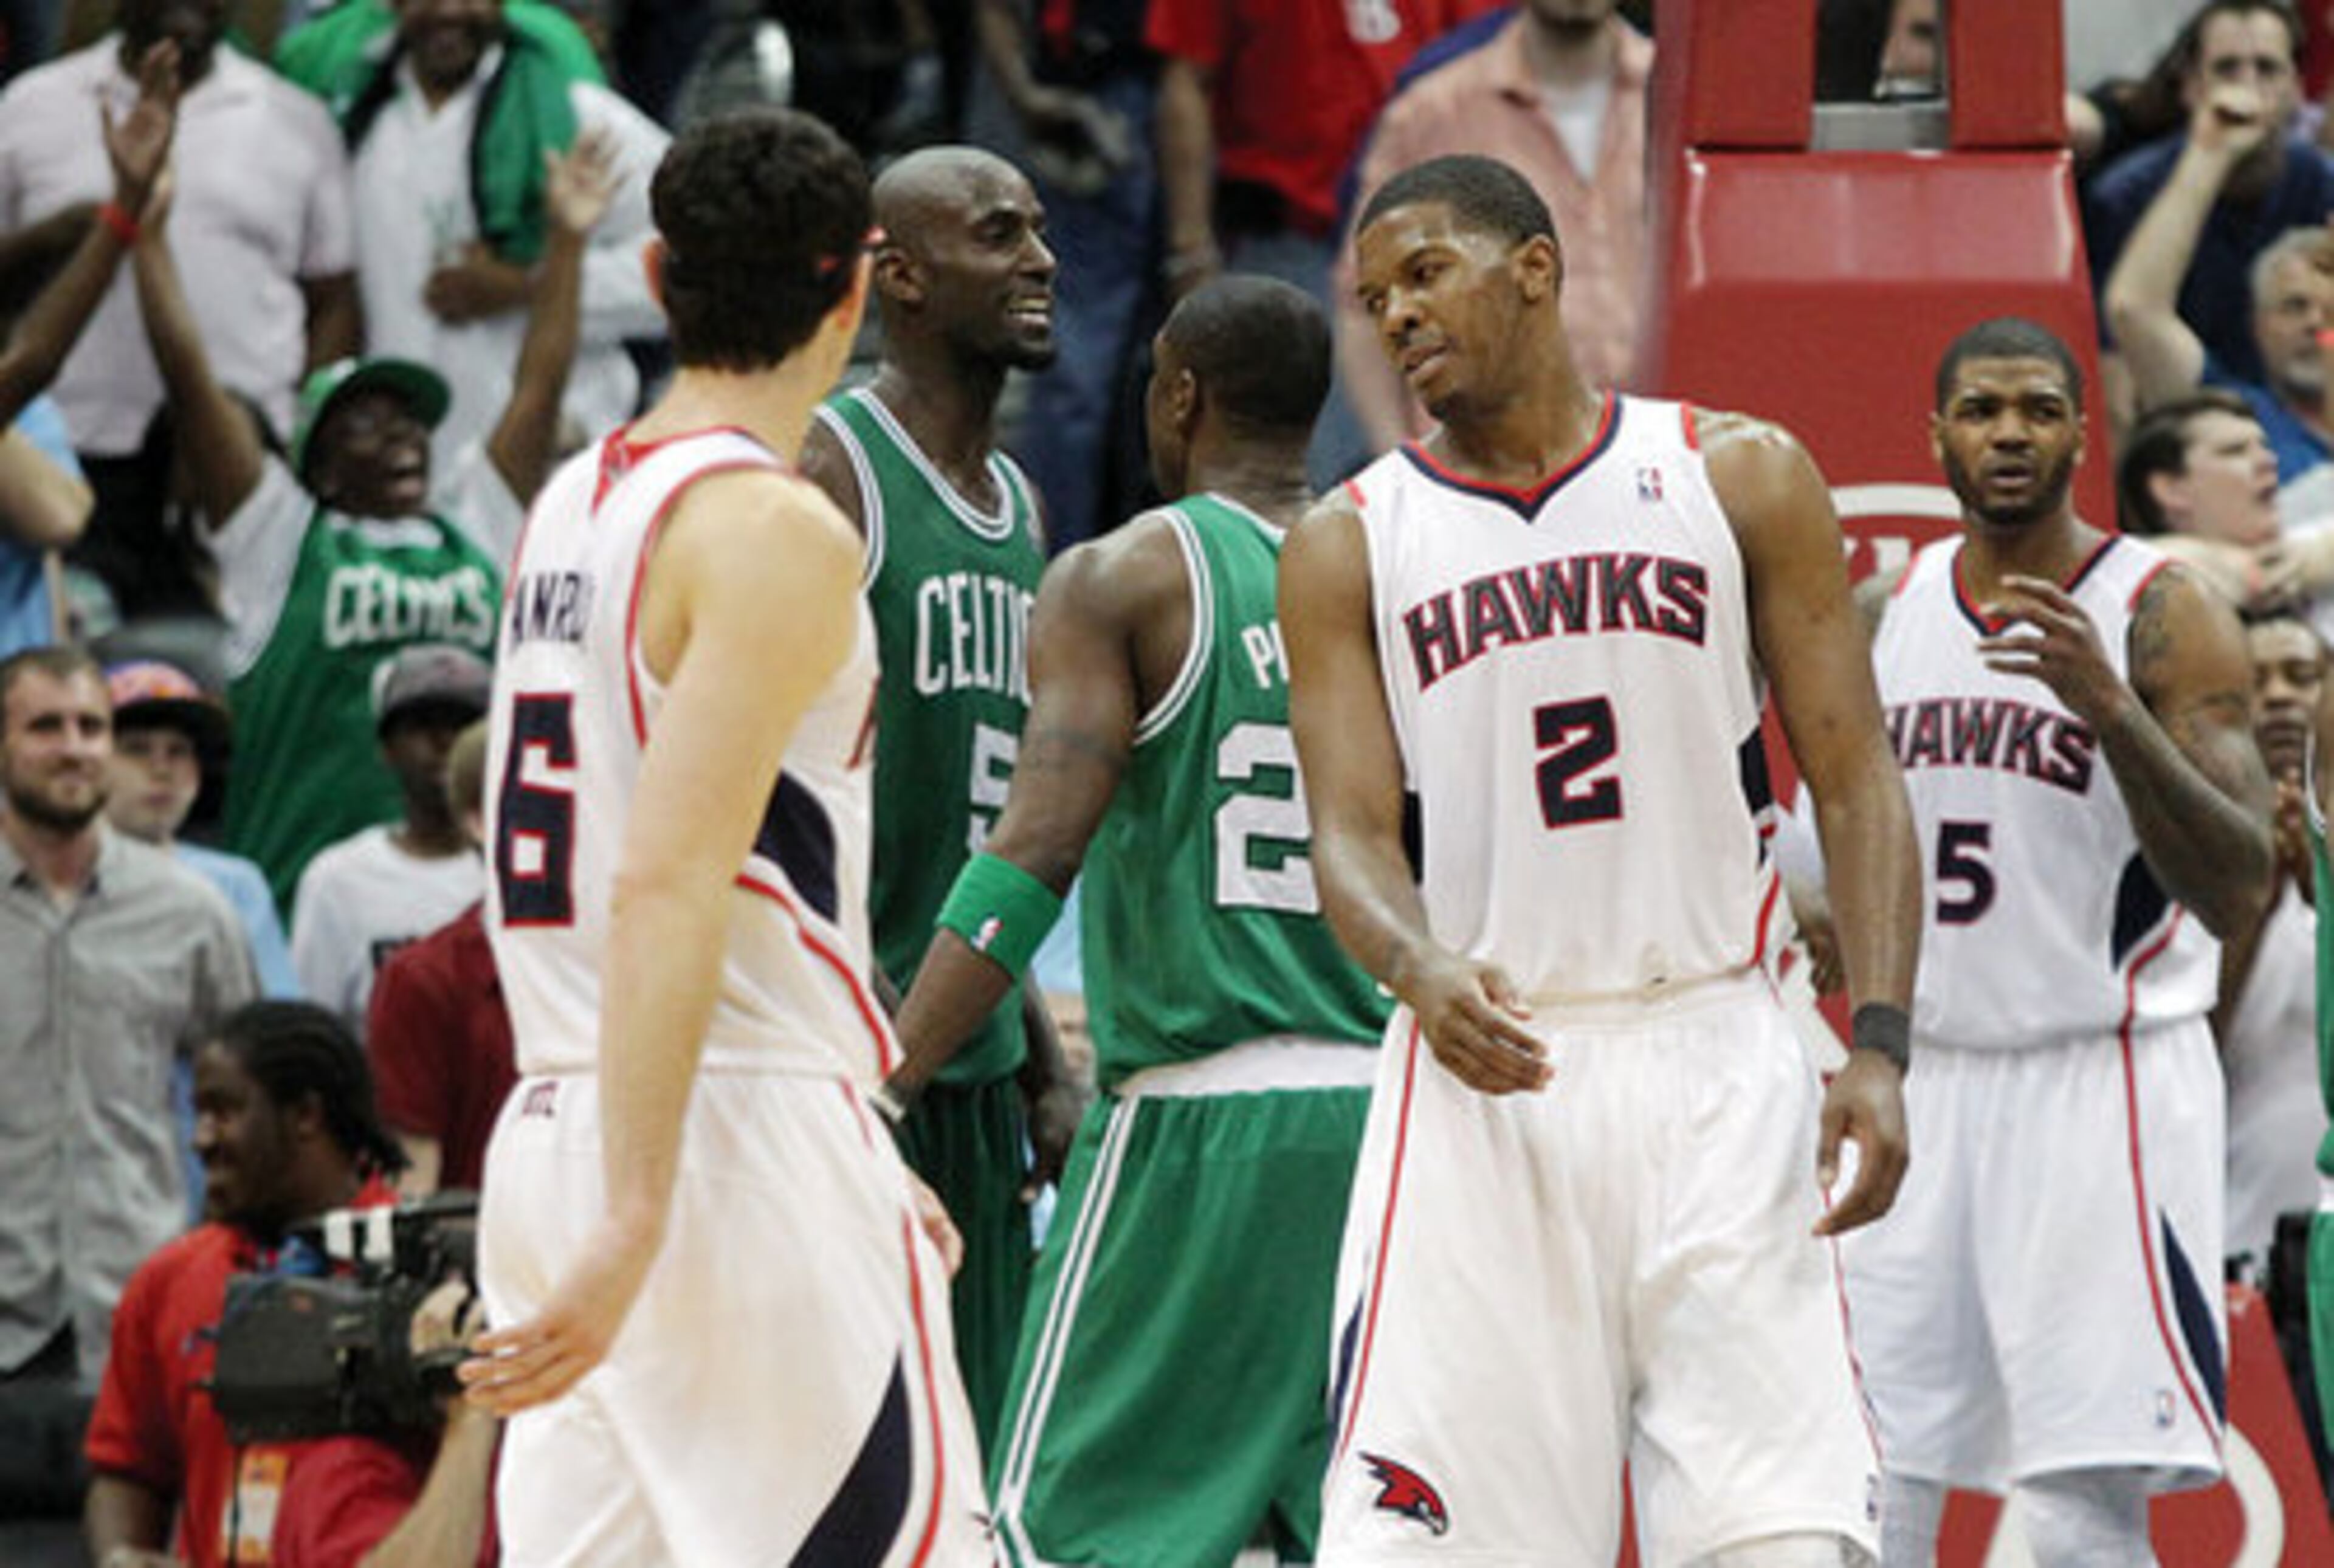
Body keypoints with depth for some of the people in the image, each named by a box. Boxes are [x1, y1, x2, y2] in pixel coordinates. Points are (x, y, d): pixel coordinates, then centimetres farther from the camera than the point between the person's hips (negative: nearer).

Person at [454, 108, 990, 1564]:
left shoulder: (570, 508, 15)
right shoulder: (777, 531, -12)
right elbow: (670, 886, -21)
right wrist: (633, 1226, -25)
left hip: (554, 1124, 8)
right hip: (748, 1145, -8)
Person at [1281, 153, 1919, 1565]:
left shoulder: (1740, 479, 6)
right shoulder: (1349, 547, 8)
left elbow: (1856, 784, 4)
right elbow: (1352, 834, 0)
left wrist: (1878, 1048, -8)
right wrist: (1421, 970, -23)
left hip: (1713, 1066, -1)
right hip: (1483, 1078, 1)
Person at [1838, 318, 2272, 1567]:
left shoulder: (2163, 618, -7)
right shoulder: (1887, 612, 9)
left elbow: (2236, 893, -17)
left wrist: (2108, 703, -29)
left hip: (2100, 1087, -5)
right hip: (1921, 1086, 5)